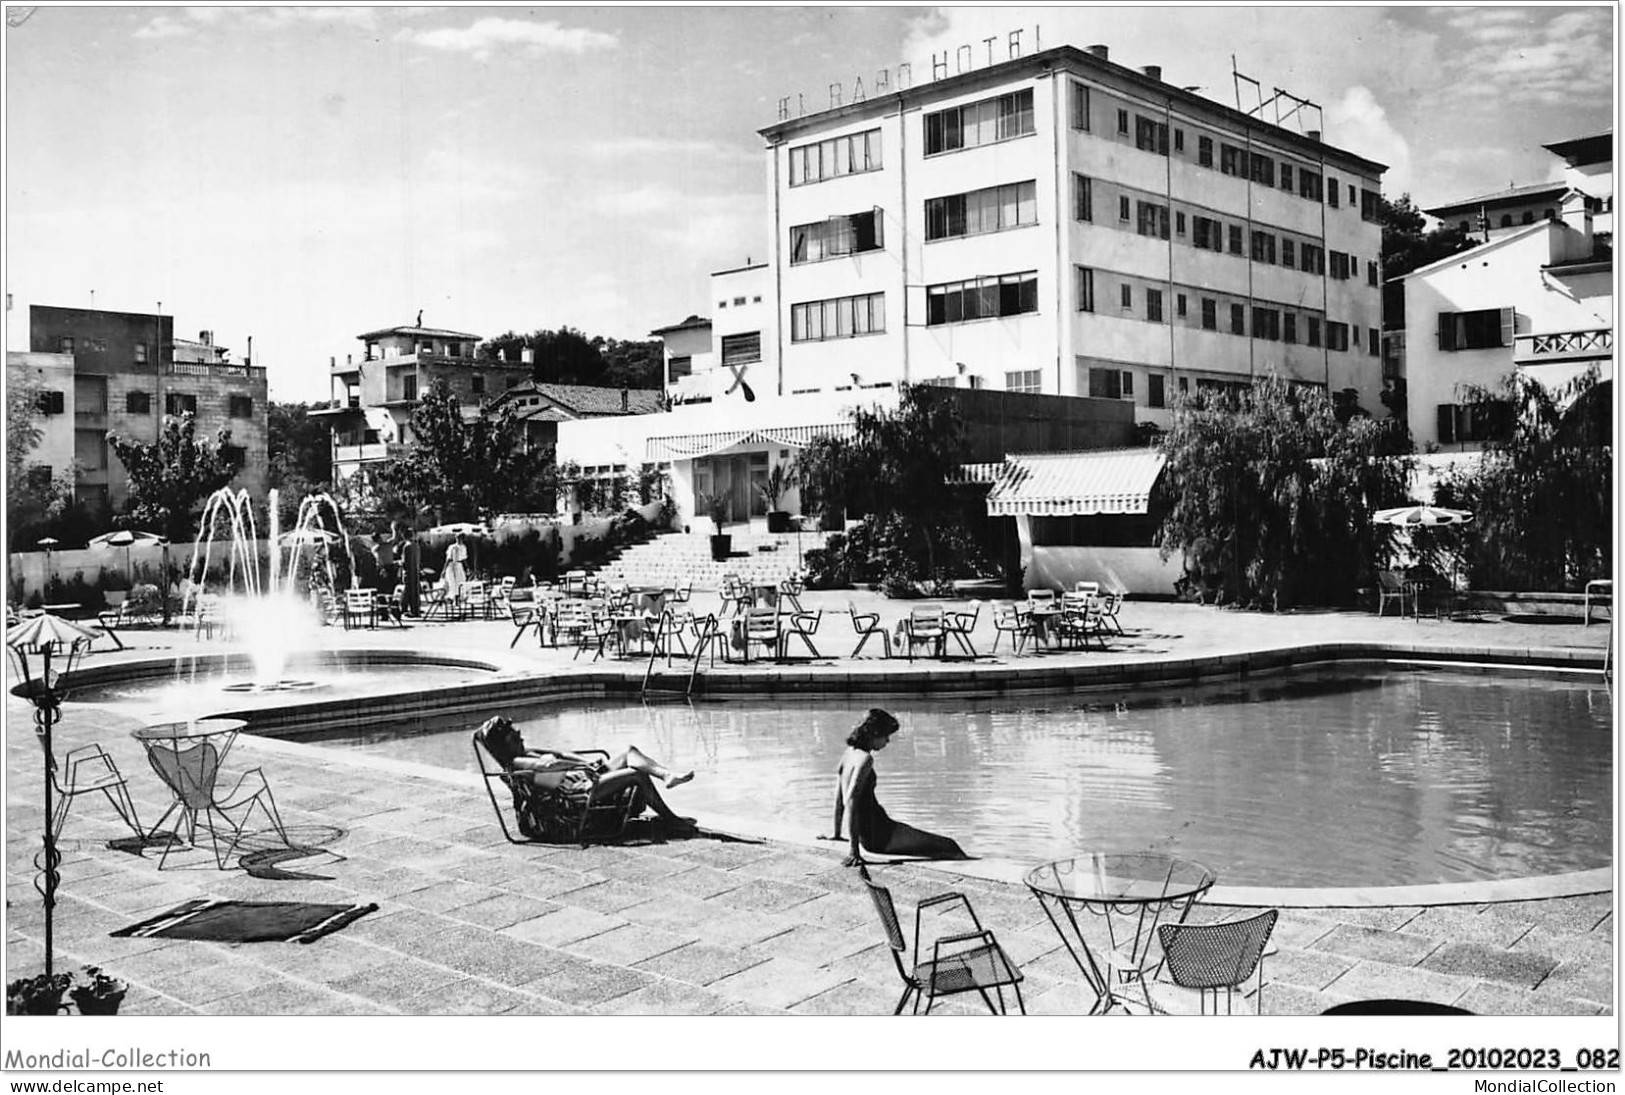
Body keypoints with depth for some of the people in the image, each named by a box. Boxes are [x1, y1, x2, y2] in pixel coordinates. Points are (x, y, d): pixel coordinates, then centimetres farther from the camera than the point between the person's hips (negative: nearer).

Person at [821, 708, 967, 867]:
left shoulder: (850, 752, 8)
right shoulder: (865, 759, -20)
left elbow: (839, 797, 16)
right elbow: (850, 802, -27)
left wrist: (836, 833, 26)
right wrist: (855, 851, -28)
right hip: (877, 836, -10)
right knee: (947, 847, -7)